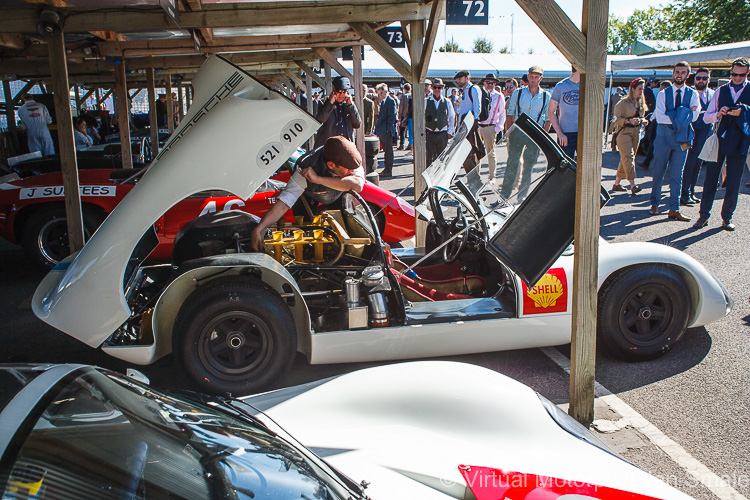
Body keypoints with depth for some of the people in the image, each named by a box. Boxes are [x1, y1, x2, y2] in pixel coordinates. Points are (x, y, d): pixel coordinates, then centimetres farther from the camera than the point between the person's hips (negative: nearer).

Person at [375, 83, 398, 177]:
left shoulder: (390, 101, -8)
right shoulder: (382, 101, 19)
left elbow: (392, 116, -14)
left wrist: (388, 129, -17)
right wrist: (378, 129, 14)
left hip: (387, 131, -9)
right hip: (382, 132, 9)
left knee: (388, 151, -5)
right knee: (386, 151, 14)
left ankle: (388, 171, -3)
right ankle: (386, 169, 20)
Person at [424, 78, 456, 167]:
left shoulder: (447, 102, 6)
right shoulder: (426, 102, 2)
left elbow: (452, 117, 15)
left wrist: (450, 131, 7)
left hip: (442, 134, 1)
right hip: (429, 134, -1)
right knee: (429, 158, -3)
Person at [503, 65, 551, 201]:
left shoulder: (546, 97, 4)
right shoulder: (518, 93, 4)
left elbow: (548, 119, 7)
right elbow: (510, 114, 8)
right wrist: (509, 132, 2)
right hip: (518, 133, 0)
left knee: (528, 166, 3)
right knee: (512, 163, -3)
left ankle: (522, 195, 12)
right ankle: (505, 193, 3)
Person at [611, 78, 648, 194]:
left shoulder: (641, 104, 16)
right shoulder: (623, 103, -7)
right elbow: (617, 119, -11)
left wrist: (642, 121, 5)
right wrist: (629, 121, -24)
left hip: (636, 132, 7)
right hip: (624, 132, -7)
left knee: (625, 159, 8)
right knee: (628, 157, -16)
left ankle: (616, 183, 16)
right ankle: (633, 185, -22)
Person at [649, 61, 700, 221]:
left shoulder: (692, 94, 6)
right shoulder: (663, 94, 2)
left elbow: (694, 116, -9)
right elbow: (659, 117, -11)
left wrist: (673, 117, -14)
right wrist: (682, 116, -14)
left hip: (681, 138, 1)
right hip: (664, 137, -1)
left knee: (677, 175, 1)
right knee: (658, 173, 5)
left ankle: (674, 209, 3)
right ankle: (654, 204, 18)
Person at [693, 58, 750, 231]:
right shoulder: (721, 91, 10)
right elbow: (707, 117, 8)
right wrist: (718, 114, -12)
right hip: (719, 139, 1)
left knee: (733, 183, 2)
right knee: (710, 178, 2)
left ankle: (727, 217, 12)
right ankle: (704, 215, 9)